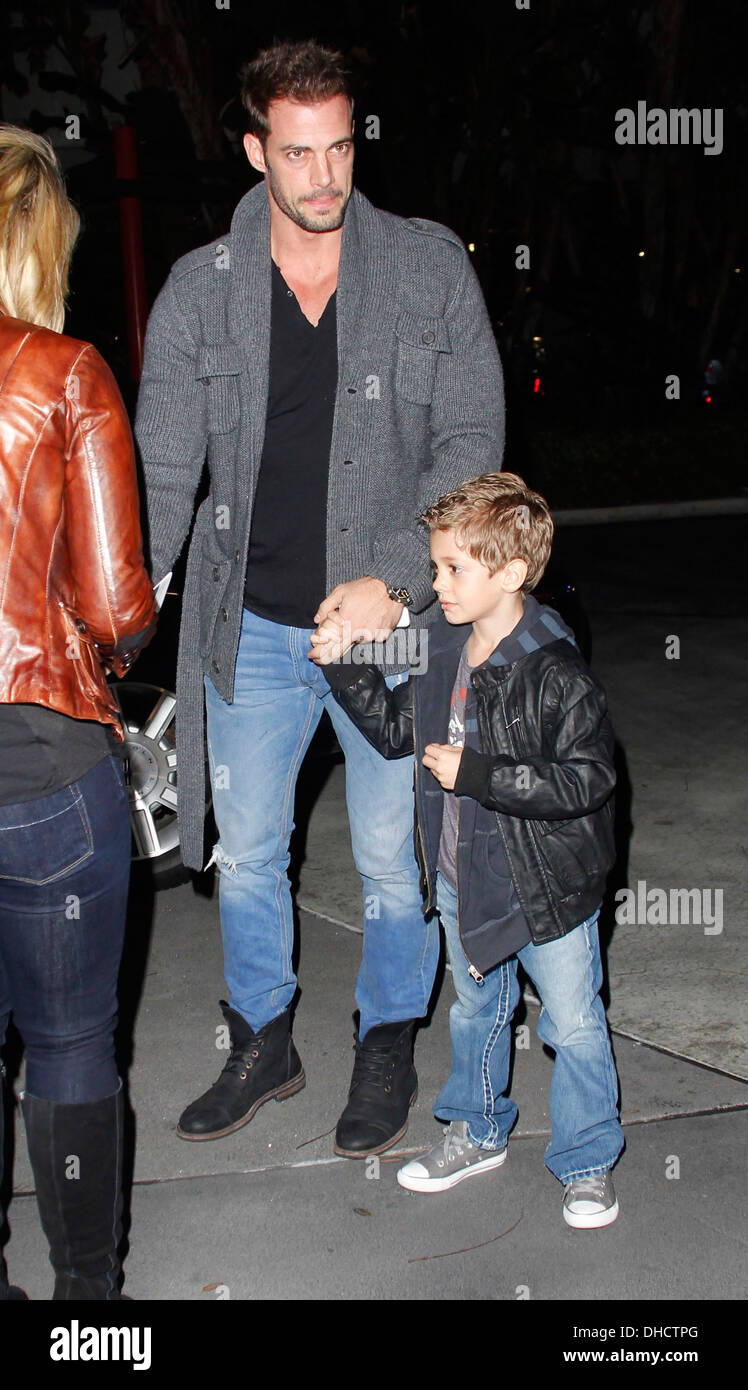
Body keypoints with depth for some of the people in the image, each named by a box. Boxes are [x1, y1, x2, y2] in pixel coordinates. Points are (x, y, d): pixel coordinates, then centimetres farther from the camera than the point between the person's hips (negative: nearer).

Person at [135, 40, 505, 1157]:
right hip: (252, 628, 2)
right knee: (244, 853, 15)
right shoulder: (199, 289, -1)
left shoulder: (431, 267, -4)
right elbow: (163, 468, -2)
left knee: (393, 861, 11)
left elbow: (472, 441, -6)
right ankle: (263, 1046, 39)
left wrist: (393, 579, -17)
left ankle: (388, 1051, 36)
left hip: (393, 625, -2)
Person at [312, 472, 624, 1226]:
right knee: (475, 1010, 24)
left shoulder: (556, 674, -24)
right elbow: (396, 730, 11)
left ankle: (586, 1163, 30)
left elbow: (586, 778, -28)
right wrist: (344, 667, -1)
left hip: (548, 887, -7)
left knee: (573, 1027, 10)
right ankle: (478, 1133, 45)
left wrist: (475, 773, -28)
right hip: (462, 881, 7)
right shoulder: (443, 653, -1)